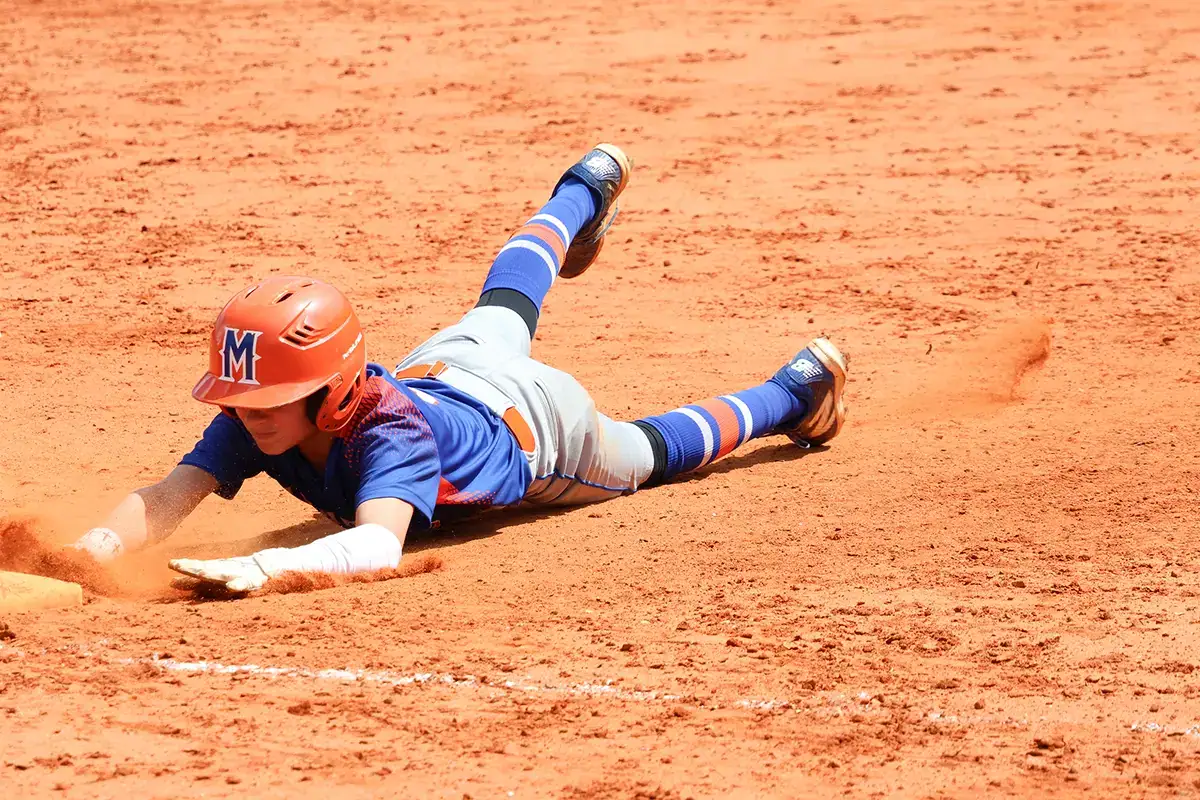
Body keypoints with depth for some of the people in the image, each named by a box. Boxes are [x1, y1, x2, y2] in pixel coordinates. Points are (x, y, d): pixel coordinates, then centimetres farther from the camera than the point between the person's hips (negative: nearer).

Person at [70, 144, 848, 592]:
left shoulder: (388, 430, -50)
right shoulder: (252, 416, -36)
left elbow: (379, 546, -68)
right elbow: (169, 496, -47)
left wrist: (261, 565, -84)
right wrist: (95, 548, -68)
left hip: (538, 422, -6)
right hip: (442, 364, 6)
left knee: (654, 453, 24)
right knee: (503, 308, 37)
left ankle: (796, 388, 49)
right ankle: (587, 190, 66)